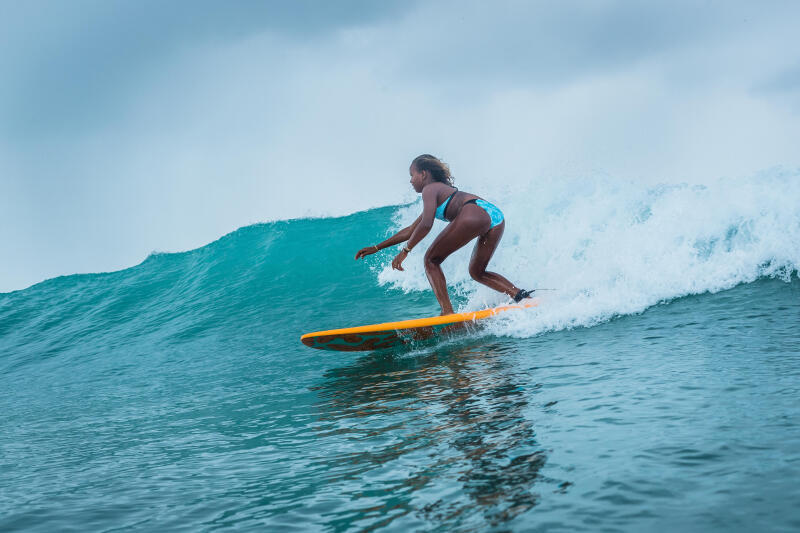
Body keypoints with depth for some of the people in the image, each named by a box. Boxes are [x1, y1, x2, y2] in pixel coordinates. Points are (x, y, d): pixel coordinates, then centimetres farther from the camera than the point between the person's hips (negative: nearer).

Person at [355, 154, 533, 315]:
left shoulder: (430, 189, 12)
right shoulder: (443, 191, 39)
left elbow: (426, 224, -7)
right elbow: (411, 230, 45)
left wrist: (405, 251, 0)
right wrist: (377, 247, 46)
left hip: (475, 213, -9)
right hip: (497, 217, 9)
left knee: (431, 260, 2)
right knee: (477, 272, 23)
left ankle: (447, 312, -11)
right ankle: (521, 295, 4)